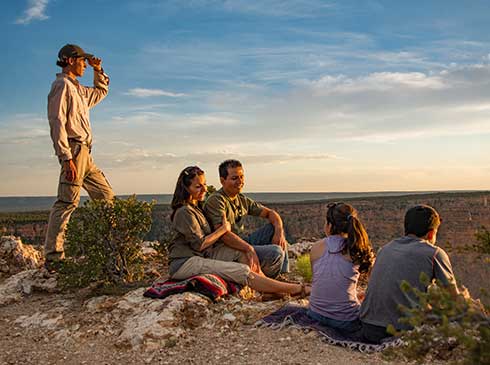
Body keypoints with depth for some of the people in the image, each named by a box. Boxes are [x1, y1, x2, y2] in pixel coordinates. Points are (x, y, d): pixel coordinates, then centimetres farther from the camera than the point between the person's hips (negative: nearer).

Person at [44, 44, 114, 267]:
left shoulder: (78, 89, 23)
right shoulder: (62, 85, -5)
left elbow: (101, 91, 43)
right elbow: (57, 123, -15)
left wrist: (98, 70, 25)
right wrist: (66, 158, -23)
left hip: (85, 155, 10)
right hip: (73, 150, -10)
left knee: (106, 196, 10)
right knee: (67, 202, -12)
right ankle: (53, 257, -10)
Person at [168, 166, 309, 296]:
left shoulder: (197, 207, 16)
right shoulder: (184, 212, -14)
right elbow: (200, 244, -17)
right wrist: (224, 229, -5)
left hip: (201, 256, 9)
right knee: (242, 271, -19)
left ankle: (269, 291, -14)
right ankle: (294, 289, -18)